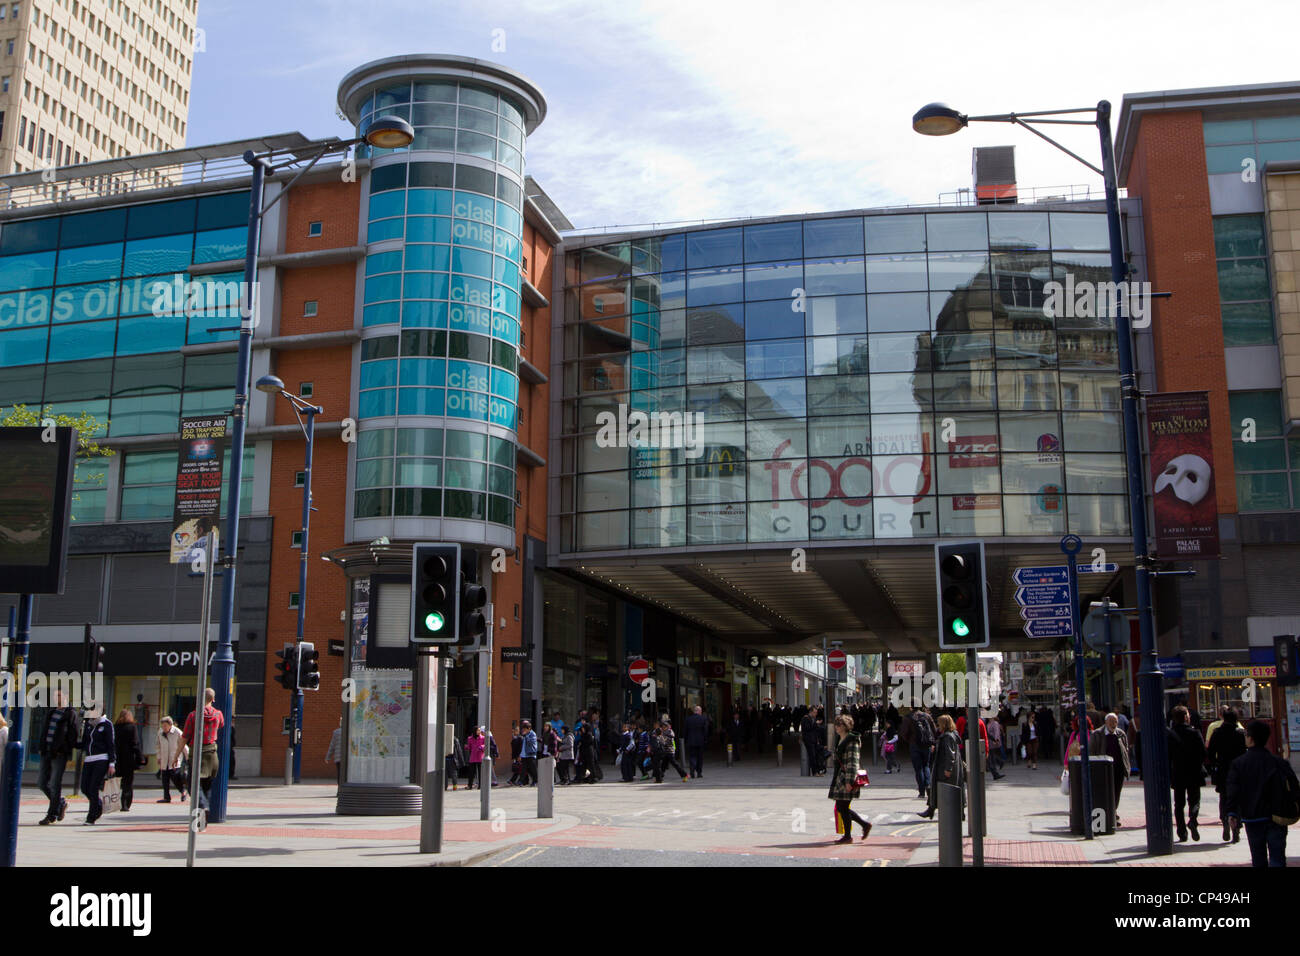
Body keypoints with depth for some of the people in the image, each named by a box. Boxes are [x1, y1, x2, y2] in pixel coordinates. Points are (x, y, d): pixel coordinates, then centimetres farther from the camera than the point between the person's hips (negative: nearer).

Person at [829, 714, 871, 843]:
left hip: (847, 778, -9)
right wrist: (835, 777, 24)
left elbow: (853, 763, -17)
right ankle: (865, 824, 21)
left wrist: (849, 781, -21)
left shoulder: (852, 741, -13)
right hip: (839, 777, 9)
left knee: (843, 807, -4)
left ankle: (848, 836, 8)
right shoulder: (839, 739, 15)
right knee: (841, 808, 10)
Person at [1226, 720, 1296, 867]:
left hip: (1252, 818, 0)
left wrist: (1232, 813, -7)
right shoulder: (1279, 763, -2)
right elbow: (1294, 786, 0)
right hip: (1276, 817, 0)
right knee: (1277, 856, -1)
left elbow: (1233, 790, -9)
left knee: (1258, 858, 12)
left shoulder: (1238, 764, -4)